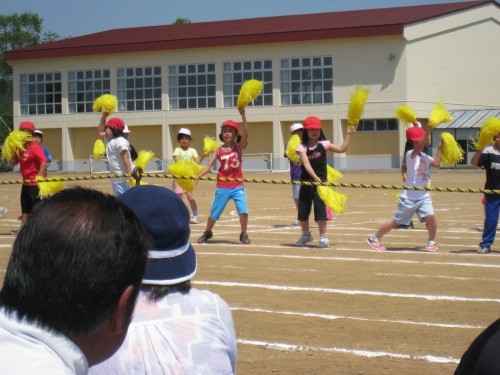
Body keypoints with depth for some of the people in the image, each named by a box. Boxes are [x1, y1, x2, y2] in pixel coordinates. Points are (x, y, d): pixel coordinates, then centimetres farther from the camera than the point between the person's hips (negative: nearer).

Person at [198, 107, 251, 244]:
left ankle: (243, 235, 2)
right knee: (214, 213, 11)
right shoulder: (219, 150, 0)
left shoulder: (239, 147, -2)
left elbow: (246, 134, -19)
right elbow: (208, 166, -4)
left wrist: (243, 116, -27)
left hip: (237, 186, -1)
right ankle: (207, 233, 35)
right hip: (222, 187, 1)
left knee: (243, 210, -18)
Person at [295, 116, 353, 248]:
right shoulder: (302, 147, -3)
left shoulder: (323, 144, 2)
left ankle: (323, 237, 5)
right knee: (303, 211, 7)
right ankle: (306, 234, 30)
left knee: (321, 210, -7)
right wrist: (316, 178, -29)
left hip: (320, 182, 0)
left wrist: (348, 134, -7)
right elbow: (306, 164, -16)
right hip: (306, 182, 1)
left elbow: (342, 149, 0)